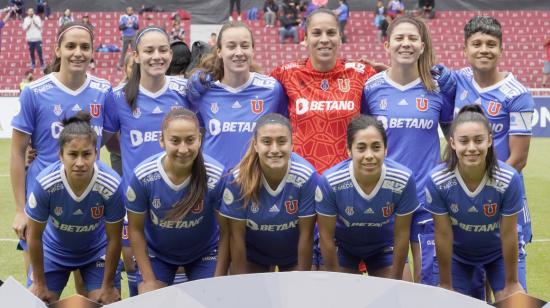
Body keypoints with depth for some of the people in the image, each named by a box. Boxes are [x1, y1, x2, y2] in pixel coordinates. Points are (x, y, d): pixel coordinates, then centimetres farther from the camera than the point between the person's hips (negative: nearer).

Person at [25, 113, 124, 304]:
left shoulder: (112, 186, -33)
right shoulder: (44, 184, -33)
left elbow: (114, 239, -16)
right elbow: (35, 236, -16)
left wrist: (108, 286, -8)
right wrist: (39, 283, -6)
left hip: (97, 251, 0)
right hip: (54, 251, 0)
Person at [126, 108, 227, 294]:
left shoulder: (217, 177, -27)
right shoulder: (142, 176, -25)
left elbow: (226, 232, -15)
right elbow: (135, 229, -11)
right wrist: (149, 280, -10)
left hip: (204, 253, 0)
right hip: (156, 253, 0)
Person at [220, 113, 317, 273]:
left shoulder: (307, 176, -25)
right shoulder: (238, 179, -25)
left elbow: (306, 234, -17)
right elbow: (236, 236, -16)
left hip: (294, 254, 0)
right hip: (251, 254, 0)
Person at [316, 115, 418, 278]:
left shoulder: (403, 180, -29)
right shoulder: (330, 182, -31)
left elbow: (402, 234, -15)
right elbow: (326, 236, -17)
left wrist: (394, 281, -6)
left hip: (384, 246, 1)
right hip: (342, 246, -1)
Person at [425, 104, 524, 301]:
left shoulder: (509, 179, -30)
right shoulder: (437, 181, -29)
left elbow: (509, 234, -19)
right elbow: (443, 235, -18)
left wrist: (511, 283, -8)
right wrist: (446, 284, -8)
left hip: (498, 253, 0)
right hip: (457, 254, 0)